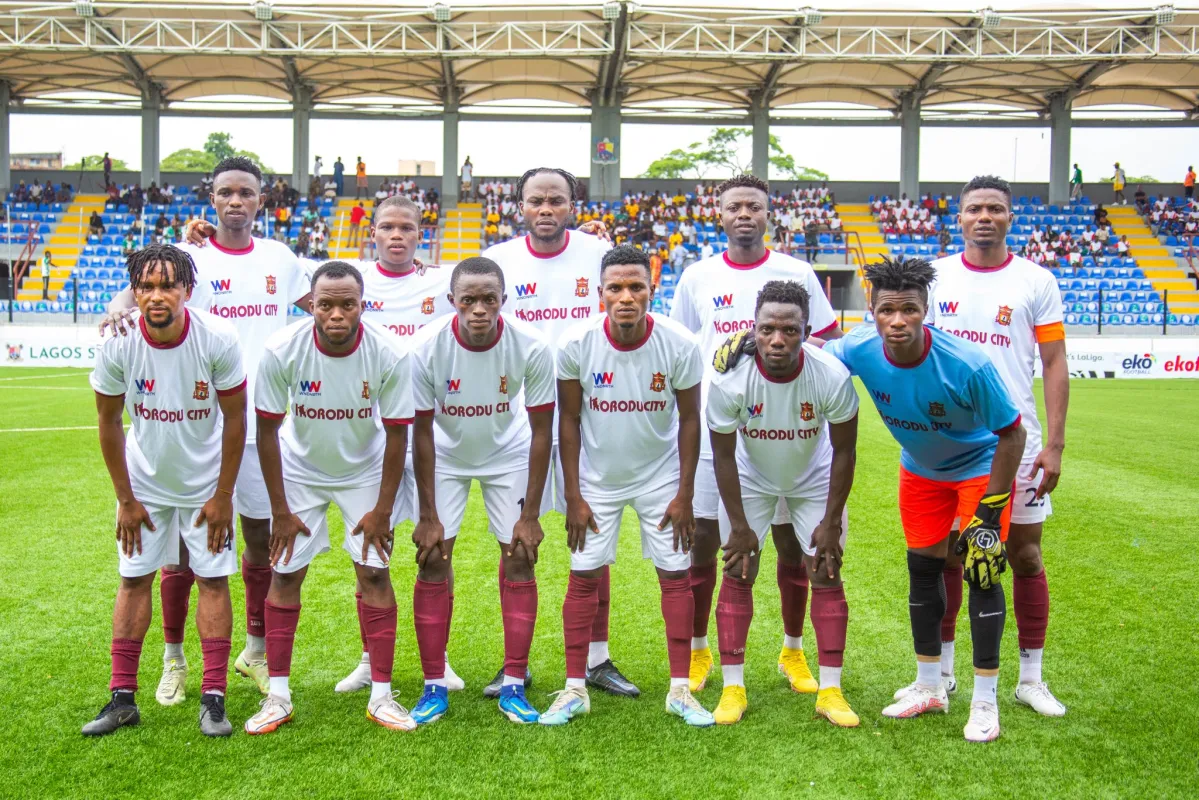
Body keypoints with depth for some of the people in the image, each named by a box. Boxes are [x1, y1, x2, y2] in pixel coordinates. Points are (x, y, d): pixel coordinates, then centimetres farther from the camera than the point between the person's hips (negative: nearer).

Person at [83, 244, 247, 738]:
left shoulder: (218, 340, -22)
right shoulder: (117, 344, -18)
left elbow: (234, 418, -11)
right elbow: (109, 422, -5)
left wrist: (223, 495, -10)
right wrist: (125, 498, -3)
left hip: (205, 482, -1)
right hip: (144, 480, 2)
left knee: (213, 579, -2)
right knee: (134, 578, 3)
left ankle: (213, 698, 5)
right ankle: (122, 698, 13)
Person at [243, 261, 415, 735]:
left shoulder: (390, 356, -25)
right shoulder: (282, 351, -25)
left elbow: (397, 434, -14)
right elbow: (267, 431, -14)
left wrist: (383, 510, -10)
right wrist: (280, 509, -10)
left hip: (366, 472, 0)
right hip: (299, 470, 1)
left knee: (374, 571, -4)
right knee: (285, 574, -1)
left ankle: (381, 696, 7)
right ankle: (278, 697, 12)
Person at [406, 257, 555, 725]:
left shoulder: (531, 348, -27)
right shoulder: (427, 349, -27)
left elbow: (541, 432, -17)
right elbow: (422, 433, -17)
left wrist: (531, 515, -16)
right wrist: (428, 515, -15)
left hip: (509, 455, 0)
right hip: (446, 456, 0)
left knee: (519, 561, -4)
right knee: (432, 562, -5)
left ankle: (514, 685, 8)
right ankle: (434, 687, 8)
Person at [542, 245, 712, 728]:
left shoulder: (679, 345, -19)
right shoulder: (577, 344, -19)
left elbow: (689, 419, -8)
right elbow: (569, 421, -8)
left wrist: (685, 495, -7)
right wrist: (573, 497, -8)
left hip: (661, 476, 0)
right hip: (597, 477, 0)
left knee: (675, 575, 1)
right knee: (584, 576, 2)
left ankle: (680, 690, 14)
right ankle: (575, 689, 14)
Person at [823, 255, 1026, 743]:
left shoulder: (967, 365, -37)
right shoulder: (859, 350, -26)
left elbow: (1011, 433, -24)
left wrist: (990, 512, -23)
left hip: (979, 468, -4)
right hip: (920, 469, 4)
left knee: (982, 572, -7)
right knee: (922, 569, 9)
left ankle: (985, 699, 9)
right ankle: (929, 688, 26)